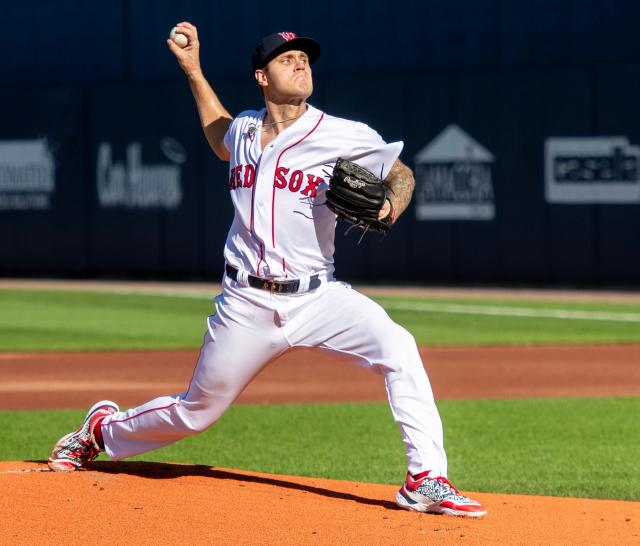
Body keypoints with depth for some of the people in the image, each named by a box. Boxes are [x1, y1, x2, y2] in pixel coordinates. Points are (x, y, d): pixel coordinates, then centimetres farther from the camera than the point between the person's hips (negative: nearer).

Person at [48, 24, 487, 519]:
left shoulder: (343, 137, -5)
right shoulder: (243, 130, 7)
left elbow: (401, 174, 6)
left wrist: (388, 208, -17)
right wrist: (193, 70, 26)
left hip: (316, 297, -2)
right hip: (246, 304, 2)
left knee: (397, 348, -28)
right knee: (195, 411, 12)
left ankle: (426, 481, -26)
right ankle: (103, 429, 42)